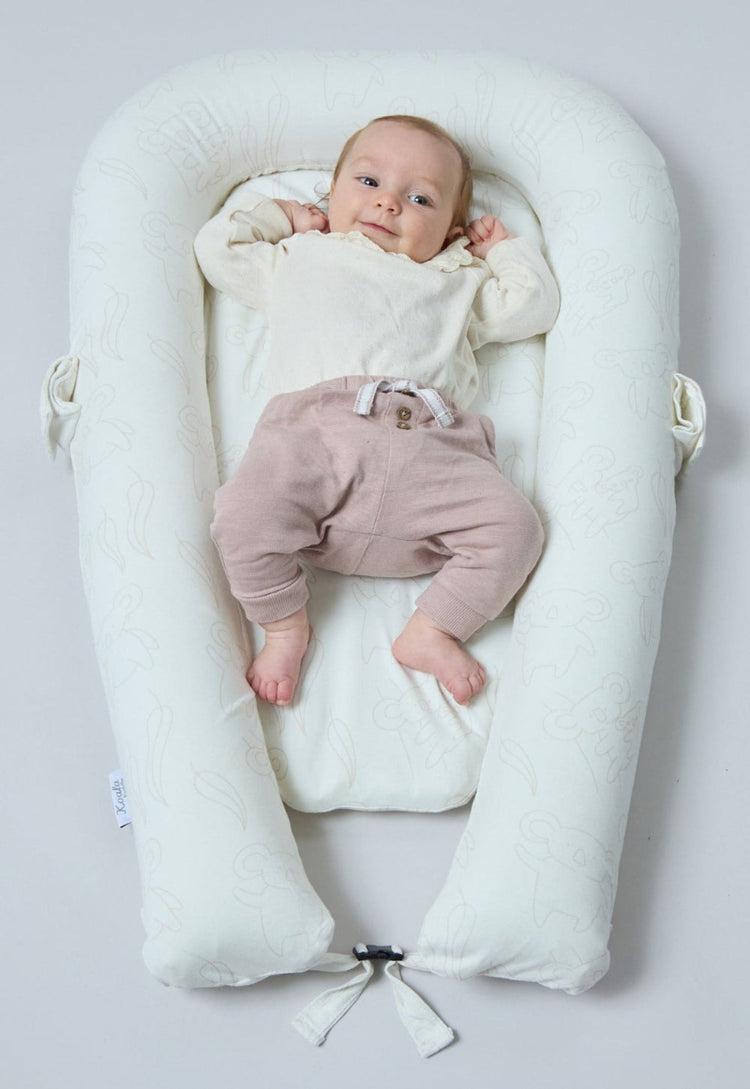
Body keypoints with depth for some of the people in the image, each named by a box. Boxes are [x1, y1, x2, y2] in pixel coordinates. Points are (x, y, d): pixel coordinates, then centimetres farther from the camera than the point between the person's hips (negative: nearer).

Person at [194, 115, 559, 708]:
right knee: (244, 517, -29)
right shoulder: (298, 259, 34)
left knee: (513, 526, -21)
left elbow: (535, 307, 34)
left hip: (433, 444, 2)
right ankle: (285, 624, -3)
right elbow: (218, 248, 36)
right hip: (317, 430, -1)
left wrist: (506, 248, 41)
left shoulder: (458, 283, 36)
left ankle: (431, 632, -4)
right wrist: (275, 214, 40)